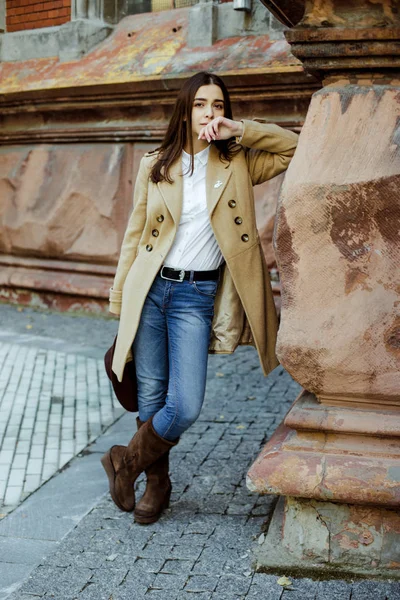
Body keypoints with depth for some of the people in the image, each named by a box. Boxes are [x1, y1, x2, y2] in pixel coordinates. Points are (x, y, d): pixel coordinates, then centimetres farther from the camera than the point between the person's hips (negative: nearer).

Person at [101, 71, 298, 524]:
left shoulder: (237, 165, 6)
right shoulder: (155, 166, 7)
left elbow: (294, 149, 0)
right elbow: (135, 233, 9)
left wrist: (240, 130, -6)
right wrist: (120, 296, 8)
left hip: (197, 296, -1)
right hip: (149, 289, 1)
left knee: (185, 407, -11)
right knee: (150, 396, 6)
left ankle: (127, 461, 17)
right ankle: (157, 484, 28)